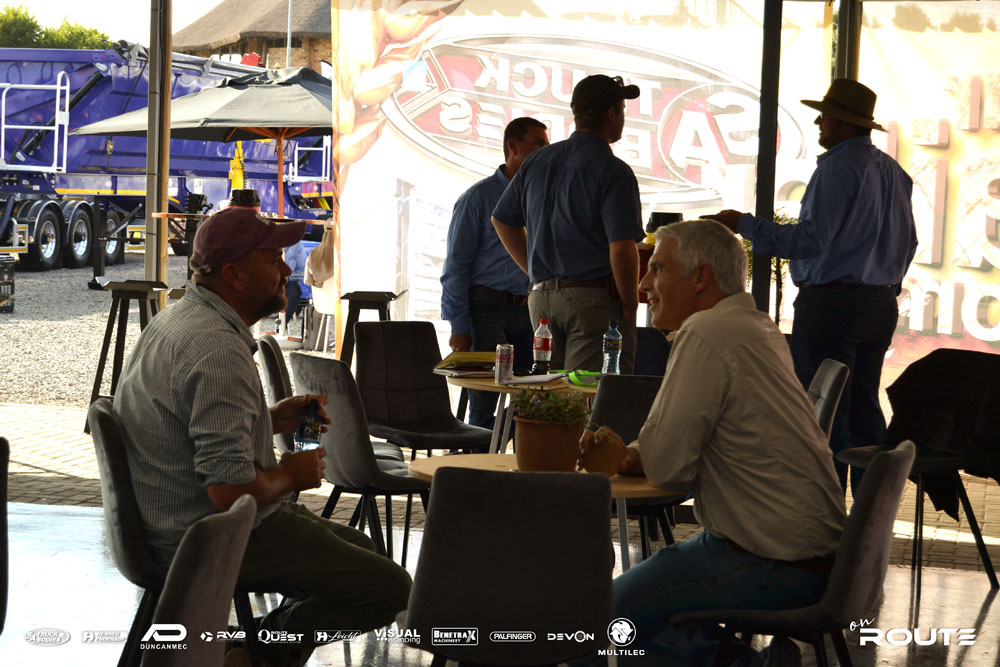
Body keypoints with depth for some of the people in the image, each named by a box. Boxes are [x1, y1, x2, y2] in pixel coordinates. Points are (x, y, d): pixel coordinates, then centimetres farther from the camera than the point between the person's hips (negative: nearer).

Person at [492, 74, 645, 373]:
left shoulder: (536, 163, 11)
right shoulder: (613, 172, -11)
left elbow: (502, 220, 21)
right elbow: (621, 249, -18)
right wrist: (629, 308, -6)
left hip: (540, 297, 7)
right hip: (595, 300, -7)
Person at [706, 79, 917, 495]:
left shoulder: (837, 168, -15)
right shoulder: (894, 172, 12)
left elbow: (810, 239, -20)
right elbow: (908, 242, 18)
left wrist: (745, 225, -15)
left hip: (830, 304, -9)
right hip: (882, 304, 9)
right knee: (864, 411, 13)